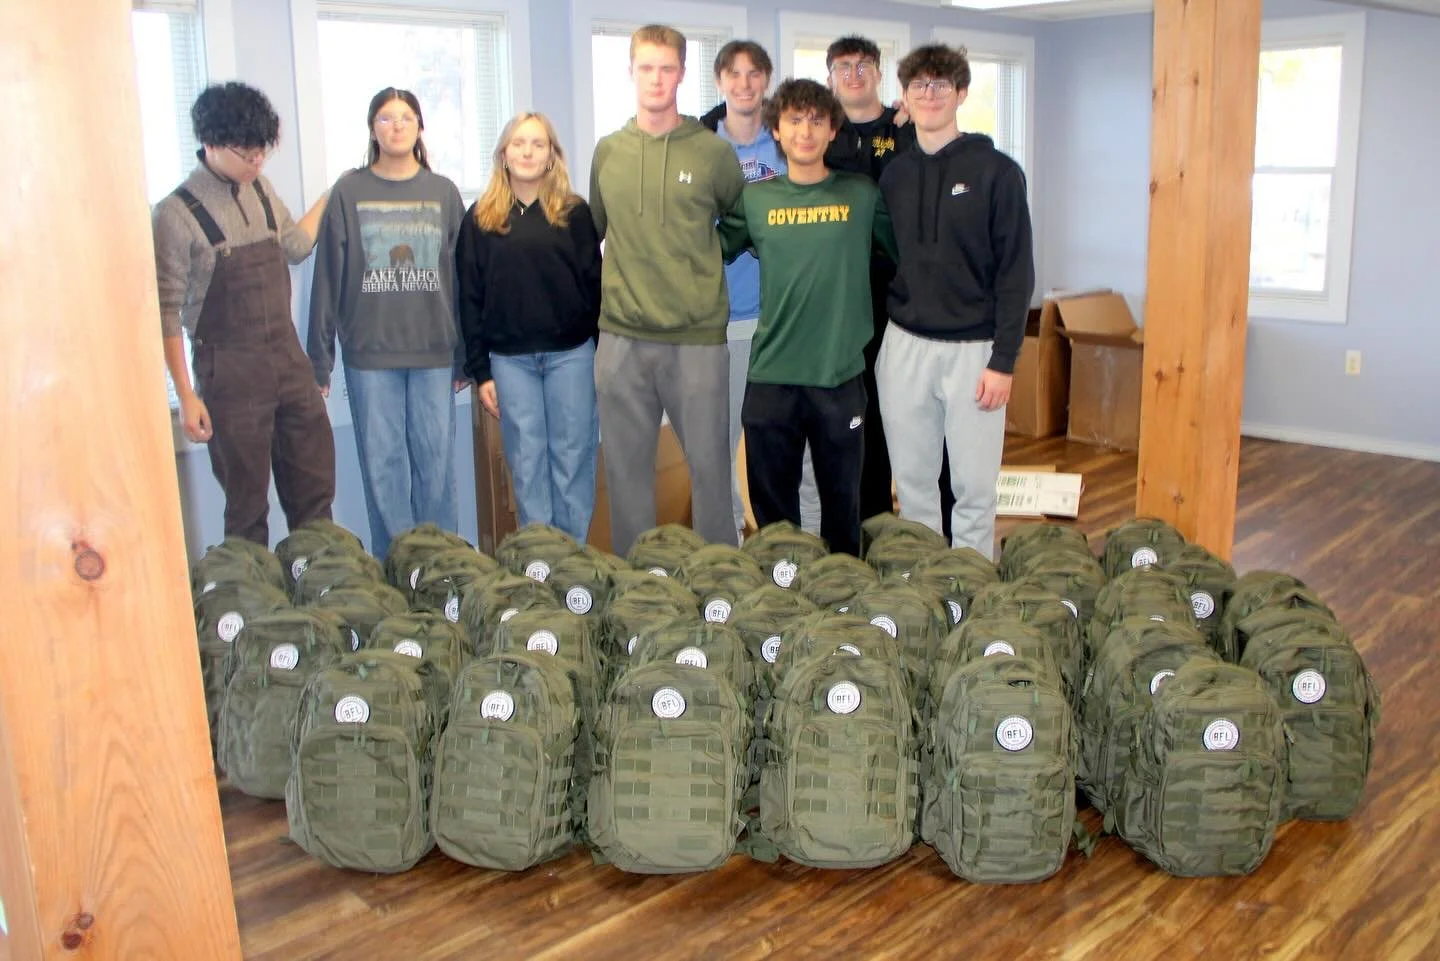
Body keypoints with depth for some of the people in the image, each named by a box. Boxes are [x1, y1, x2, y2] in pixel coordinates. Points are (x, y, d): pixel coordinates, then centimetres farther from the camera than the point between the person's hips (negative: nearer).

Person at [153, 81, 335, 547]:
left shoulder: (261, 190, 7)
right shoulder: (177, 214, -12)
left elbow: (295, 246, 25)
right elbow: (167, 312, -11)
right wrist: (186, 395, -13)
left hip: (288, 356, 6)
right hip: (229, 370, -6)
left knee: (314, 490, 11)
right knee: (247, 502, 4)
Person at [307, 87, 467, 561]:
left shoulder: (443, 193, 7)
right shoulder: (349, 192, 3)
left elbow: (462, 276, 7)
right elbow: (328, 278, 3)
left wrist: (466, 354, 5)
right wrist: (320, 357, 0)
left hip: (434, 350, 1)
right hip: (369, 351, -1)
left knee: (436, 460, 5)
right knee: (382, 462, 3)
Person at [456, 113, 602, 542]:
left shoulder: (574, 212, 5)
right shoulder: (480, 218, 7)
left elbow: (594, 285, 3)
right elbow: (470, 298, 6)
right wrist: (480, 370, 2)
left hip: (571, 353, -1)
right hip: (509, 358, 1)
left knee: (573, 458, 3)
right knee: (526, 462, 4)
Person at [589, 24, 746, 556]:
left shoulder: (713, 152, 1)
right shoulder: (607, 152, 9)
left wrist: (704, 269, 7)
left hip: (698, 337, -2)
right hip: (621, 338, 3)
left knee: (708, 463, 4)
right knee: (626, 466, 10)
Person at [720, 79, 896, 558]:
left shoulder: (863, 195, 2)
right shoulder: (753, 199, 4)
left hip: (841, 375, -1)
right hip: (771, 375, 1)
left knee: (842, 501, 12)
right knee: (772, 505, 11)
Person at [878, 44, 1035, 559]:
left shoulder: (997, 171, -3)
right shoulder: (894, 175, 9)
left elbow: (1016, 272, -6)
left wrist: (1003, 360, -11)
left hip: (973, 347, -3)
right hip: (904, 344, 4)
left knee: (974, 485, 2)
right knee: (912, 482, 10)